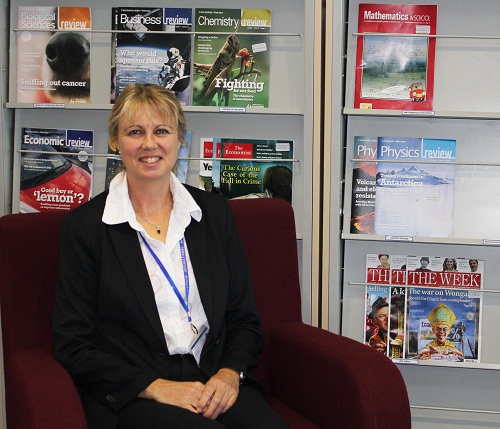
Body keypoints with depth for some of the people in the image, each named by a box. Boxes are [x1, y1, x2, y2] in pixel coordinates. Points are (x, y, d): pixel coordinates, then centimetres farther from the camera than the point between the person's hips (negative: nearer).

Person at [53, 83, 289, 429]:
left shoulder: (214, 212, 12)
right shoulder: (85, 225, 1)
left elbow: (245, 320, 14)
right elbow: (73, 345, -2)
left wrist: (230, 374, -7)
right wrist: (155, 386, -13)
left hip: (215, 385, 3)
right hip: (130, 397, -3)